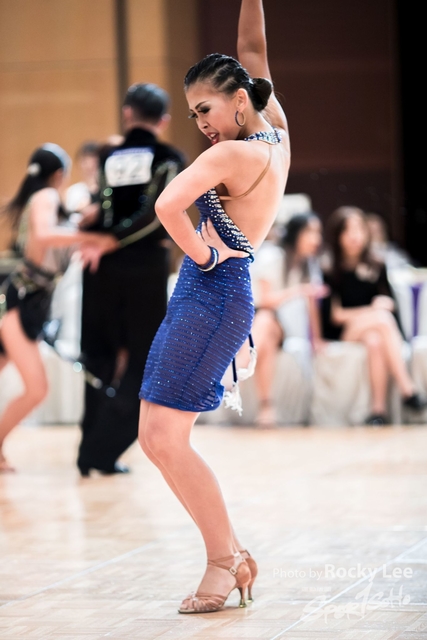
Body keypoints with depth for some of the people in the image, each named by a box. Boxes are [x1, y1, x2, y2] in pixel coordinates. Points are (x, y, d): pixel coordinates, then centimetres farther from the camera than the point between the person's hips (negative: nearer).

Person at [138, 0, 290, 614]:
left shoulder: (230, 155, -18)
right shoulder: (277, 133, 8)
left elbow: (166, 205, -30)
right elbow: (253, 52, 17)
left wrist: (204, 253, -15)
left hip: (212, 293, -10)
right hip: (205, 296, 10)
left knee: (165, 437, -10)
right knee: (156, 437, 8)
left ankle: (225, 561, -4)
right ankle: (232, 555, 9)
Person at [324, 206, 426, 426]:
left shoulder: (377, 268, 10)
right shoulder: (331, 271, 1)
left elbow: (390, 304, 11)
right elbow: (335, 314, -3)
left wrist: (385, 304, -13)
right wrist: (372, 310, -12)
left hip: (376, 329, 2)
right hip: (346, 334, -2)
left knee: (374, 340, -34)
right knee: (382, 317, -32)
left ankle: (378, 408, -43)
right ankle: (407, 389, -37)